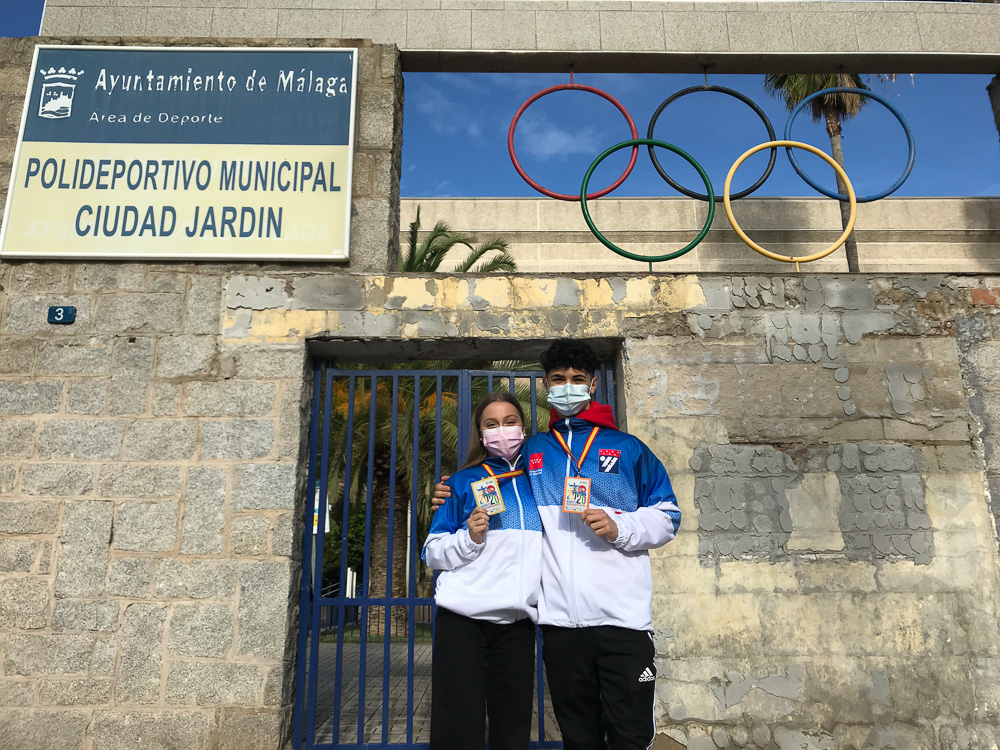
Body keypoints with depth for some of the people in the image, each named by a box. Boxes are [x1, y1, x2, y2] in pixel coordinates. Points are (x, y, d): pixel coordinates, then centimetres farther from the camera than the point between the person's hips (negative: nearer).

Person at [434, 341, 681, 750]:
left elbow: (666, 517, 7)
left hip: (623, 614, -2)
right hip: (560, 619, 3)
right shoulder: (530, 452, 15)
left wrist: (620, 528, -10)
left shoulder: (627, 448, 8)